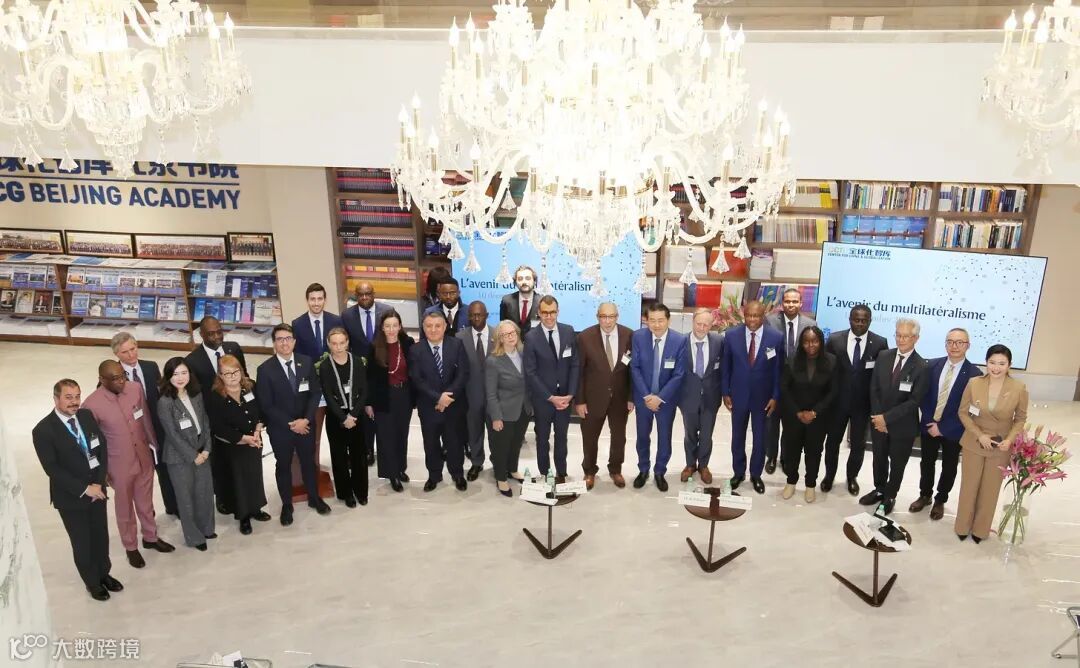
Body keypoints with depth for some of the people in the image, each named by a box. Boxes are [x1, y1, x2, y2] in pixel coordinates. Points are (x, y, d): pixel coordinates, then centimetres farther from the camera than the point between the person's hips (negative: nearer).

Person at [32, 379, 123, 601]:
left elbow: (102, 448, 0)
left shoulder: (87, 416, -3)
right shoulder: (43, 430, -17)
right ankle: (93, 582, 32)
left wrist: (99, 483, -9)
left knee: (101, 536, 17)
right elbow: (52, 468, -18)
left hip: (97, 489, 4)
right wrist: (84, 489, -19)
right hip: (70, 497, -4)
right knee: (82, 543, 12)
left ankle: (104, 573, 40)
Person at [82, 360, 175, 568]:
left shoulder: (135, 389, -13)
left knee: (146, 502, 23)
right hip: (119, 465, -3)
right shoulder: (92, 405, -23)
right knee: (125, 508, 18)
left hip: (144, 458, 3)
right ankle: (131, 547, 39)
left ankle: (150, 537, 45)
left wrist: (154, 445, 9)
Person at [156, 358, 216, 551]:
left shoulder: (196, 394, -1)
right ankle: (194, 536, 28)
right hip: (179, 456, -5)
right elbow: (172, 434, -17)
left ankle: (206, 528, 36)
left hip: (202, 451, 5)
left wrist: (207, 448, -5)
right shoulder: (165, 402, -18)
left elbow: (205, 422, 4)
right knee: (186, 497, 10)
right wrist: (192, 456, -13)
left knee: (206, 491, 13)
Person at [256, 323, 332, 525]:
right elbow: (266, 405, -14)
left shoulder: (306, 362, -5)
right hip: (280, 428, -2)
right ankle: (286, 505, 31)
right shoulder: (265, 369, -14)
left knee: (309, 462, 18)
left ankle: (314, 498, 38)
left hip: (305, 424, 3)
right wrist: (290, 424, -16)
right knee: (283, 466, 14)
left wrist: (306, 419, -15)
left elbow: (315, 393, -3)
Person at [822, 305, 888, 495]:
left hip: (863, 403, 0)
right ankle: (829, 475, 36)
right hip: (837, 401, 0)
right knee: (833, 441, 15)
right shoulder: (835, 339, -7)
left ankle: (852, 477, 38)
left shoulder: (880, 343, -9)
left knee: (858, 444, 15)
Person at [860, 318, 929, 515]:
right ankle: (879, 490, 41)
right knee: (879, 459, 20)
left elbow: (914, 401, -18)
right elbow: (874, 388, 0)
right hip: (878, 420, 4)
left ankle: (890, 496, 34)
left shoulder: (921, 367, -16)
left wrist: (887, 418, -19)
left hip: (902, 425, -3)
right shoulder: (883, 356, -2)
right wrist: (878, 417, -8)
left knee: (897, 464, 15)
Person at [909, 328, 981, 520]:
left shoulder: (974, 374, -15)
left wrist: (943, 427, -16)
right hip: (929, 425, 3)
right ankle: (924, 495, 37)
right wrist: (930, 421, -10)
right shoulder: (932, 365, -3)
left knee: (948, 467, 15)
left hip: (953, 431, -3)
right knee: (926, 463, 17)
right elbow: (923, 396, 1)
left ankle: (940, 500, 34)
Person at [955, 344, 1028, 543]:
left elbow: (1020, 418, -2)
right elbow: (963, 413, -4)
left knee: (990, 490, 15)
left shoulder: (1019, 388, -14)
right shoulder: (974, 384, -14)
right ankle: (963, 526, 32)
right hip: (973, 444, 0)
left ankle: (980, 529, 34)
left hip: (1001, 448, 0)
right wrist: (980, 435, -15)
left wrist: (1010, 439, -17)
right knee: (969, 486, 13)